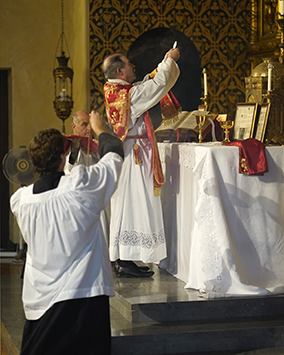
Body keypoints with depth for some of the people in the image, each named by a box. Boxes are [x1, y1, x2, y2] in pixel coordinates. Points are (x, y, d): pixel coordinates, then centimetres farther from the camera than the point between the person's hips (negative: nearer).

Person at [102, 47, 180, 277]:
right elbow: (160, 84, -14)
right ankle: (127, 263, -5)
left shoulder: (114, 92, 10)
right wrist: (169, 60, 3)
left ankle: (121, 259, 16)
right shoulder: (129, 94, -17)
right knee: (133, 205, -7)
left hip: (124, 153, 10)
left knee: (124, 205, 12)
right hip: (134, 154, -10)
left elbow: (148, 84, 22)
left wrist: (165, 63, 22)